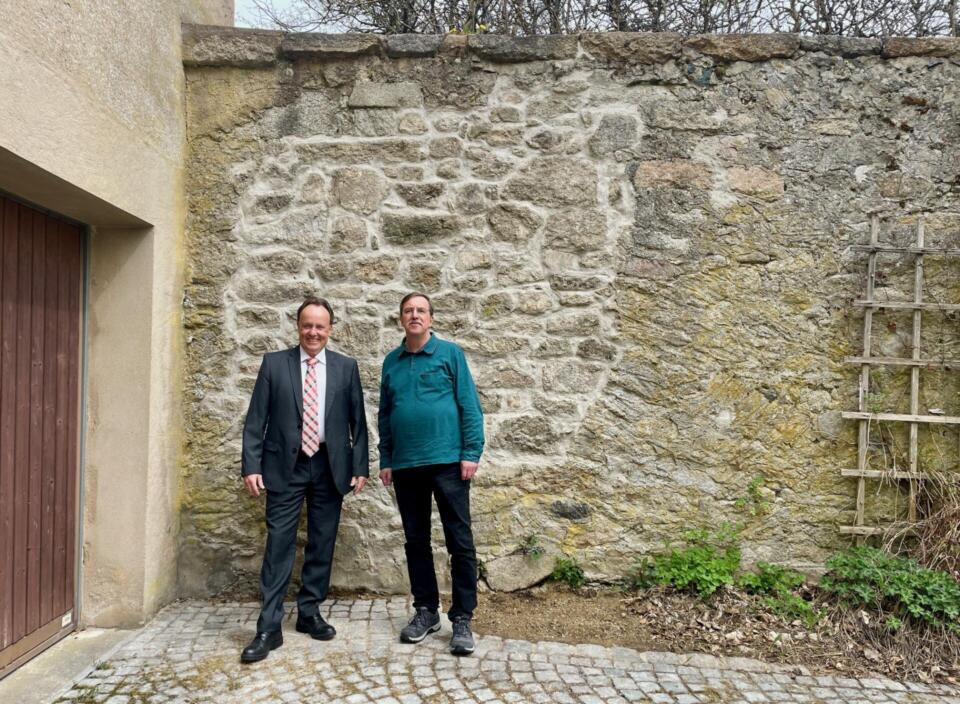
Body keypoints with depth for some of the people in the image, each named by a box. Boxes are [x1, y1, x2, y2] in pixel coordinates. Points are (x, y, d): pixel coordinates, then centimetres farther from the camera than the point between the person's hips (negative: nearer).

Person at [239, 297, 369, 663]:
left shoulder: (346, 367, 6)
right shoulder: (274, 363, 3)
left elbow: (358, 421, 6)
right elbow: (256, 419, 1)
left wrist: (360, 466, 0)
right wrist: (251, 465, -7)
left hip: (330, 466, 2)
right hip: (285, 466, -2)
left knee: (322, 545, 9)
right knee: (279, 544, -1)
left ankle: (309, 614, 24)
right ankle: (269, 627, 7)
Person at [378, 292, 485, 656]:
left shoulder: (450, 353, 0)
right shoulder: (391, 362, 12)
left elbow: (470, 406, -3)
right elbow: (384, 415, 15)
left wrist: (471, 453, -10)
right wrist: (385, 460, 10)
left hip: (447, 460, -4)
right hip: (405, 465, 4)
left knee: (460, 541, 0)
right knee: (416, 541, 12)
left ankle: (462, 619, 11)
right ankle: (426, 611, 25)